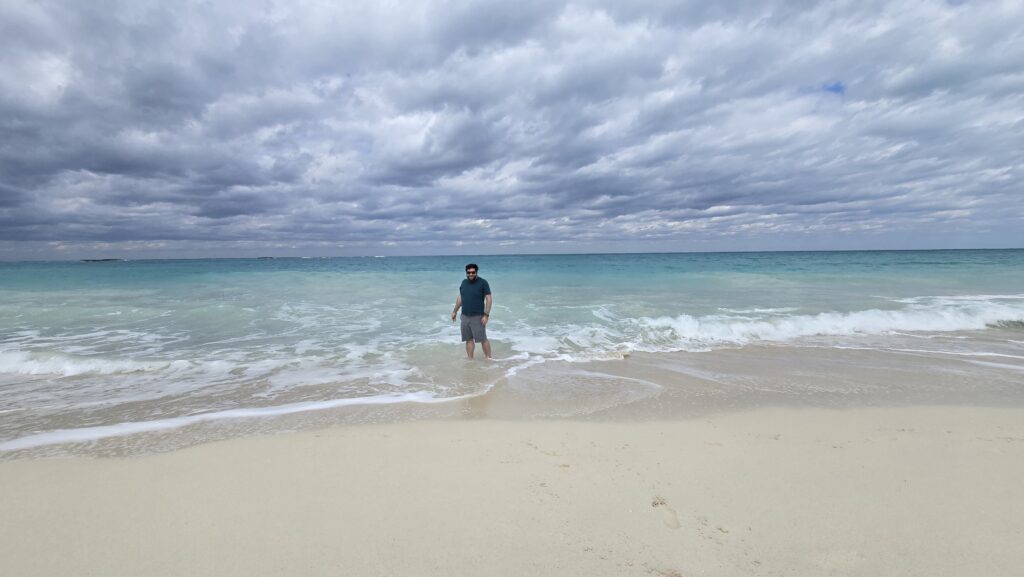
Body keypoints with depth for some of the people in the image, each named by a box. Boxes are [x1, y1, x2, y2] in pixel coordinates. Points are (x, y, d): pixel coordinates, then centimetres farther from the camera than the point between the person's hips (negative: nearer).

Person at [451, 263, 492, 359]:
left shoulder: (483, 283, -8)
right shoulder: (464, 282, 9)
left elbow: (489, 299, -10)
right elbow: (460, 297, 19)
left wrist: (486, 315, -16)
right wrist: (455, 311, 19)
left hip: (478, 317, -5)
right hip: (465, 316, 5)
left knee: (483, 339, -2)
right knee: (469, 339, 9)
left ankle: (489, 359, 8)